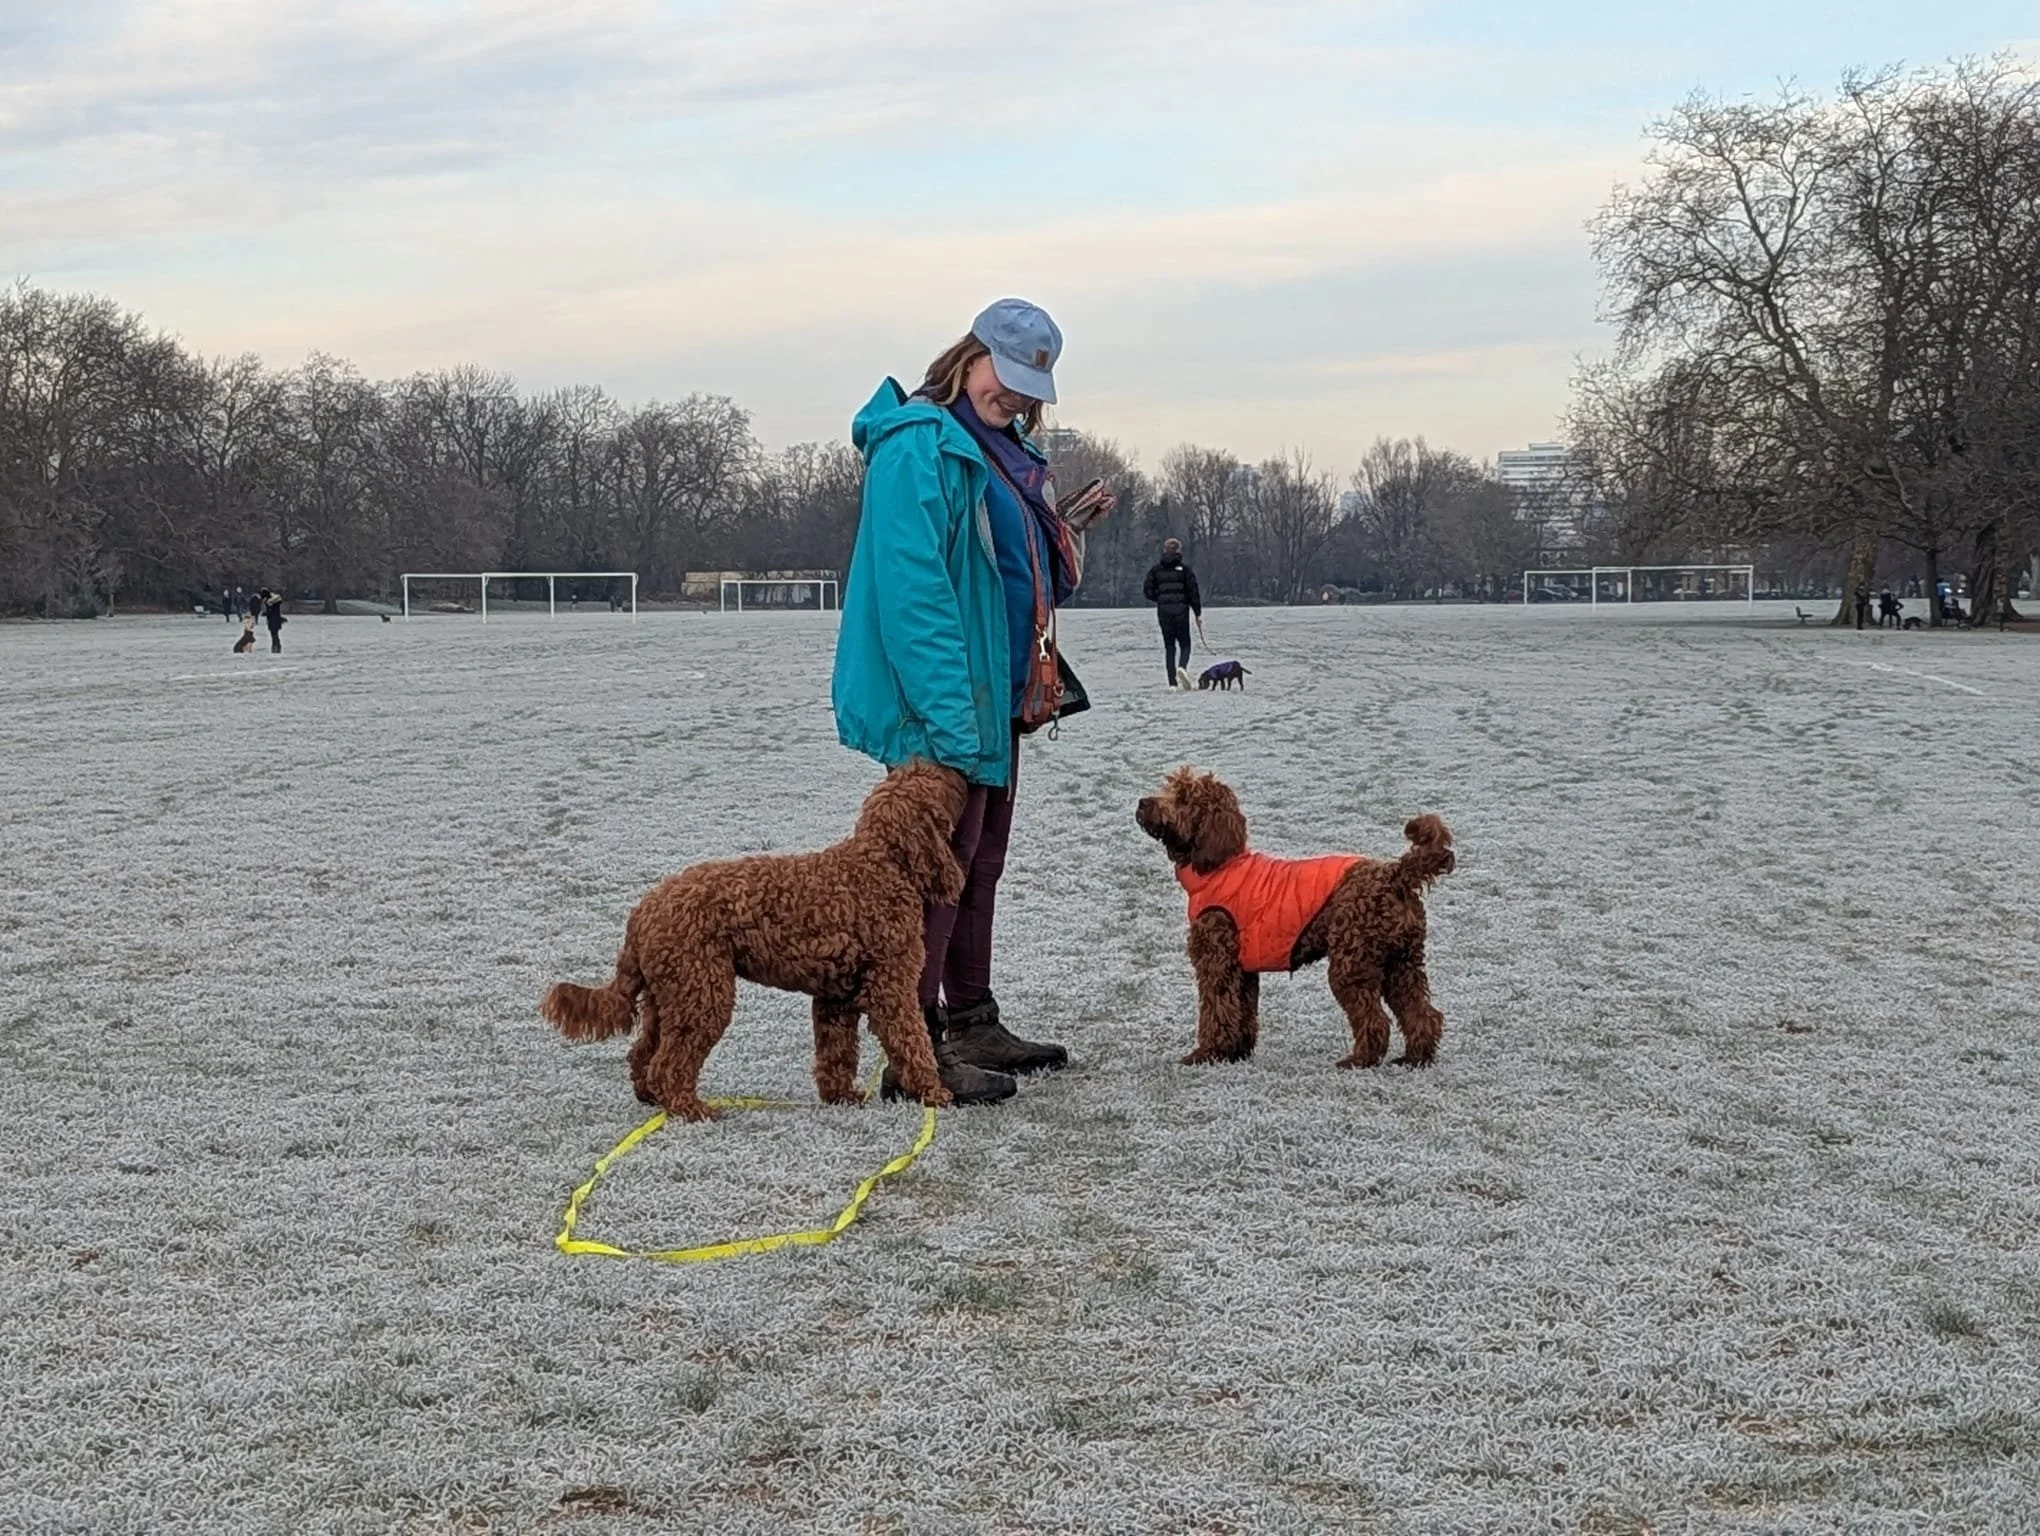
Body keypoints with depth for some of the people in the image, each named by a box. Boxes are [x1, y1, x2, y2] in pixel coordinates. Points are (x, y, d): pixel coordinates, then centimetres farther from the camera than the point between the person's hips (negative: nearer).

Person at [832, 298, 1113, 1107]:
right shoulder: (918, 443, -16)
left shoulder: (1006, 452, 15)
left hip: (996, 695, 10)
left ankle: (972, 1026, 28)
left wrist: (1068, 532, 8)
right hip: (944, 704, -10)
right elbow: (912, 585, -24)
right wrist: (948, 711, -28)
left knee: (979, 863, 17)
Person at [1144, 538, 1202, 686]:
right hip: (1181, 612, -2)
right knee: (1185, 644, 8)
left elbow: (1147, 591, 2)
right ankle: (1182, 667, -23)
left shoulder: (1156, 570, 3)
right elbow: (1193, 591, -5)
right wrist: (1198, 612, 1)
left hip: (1163, 612, 2)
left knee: (1169, 647, 8)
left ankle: (1172, 682, 4)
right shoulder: (1184, 569, -4)